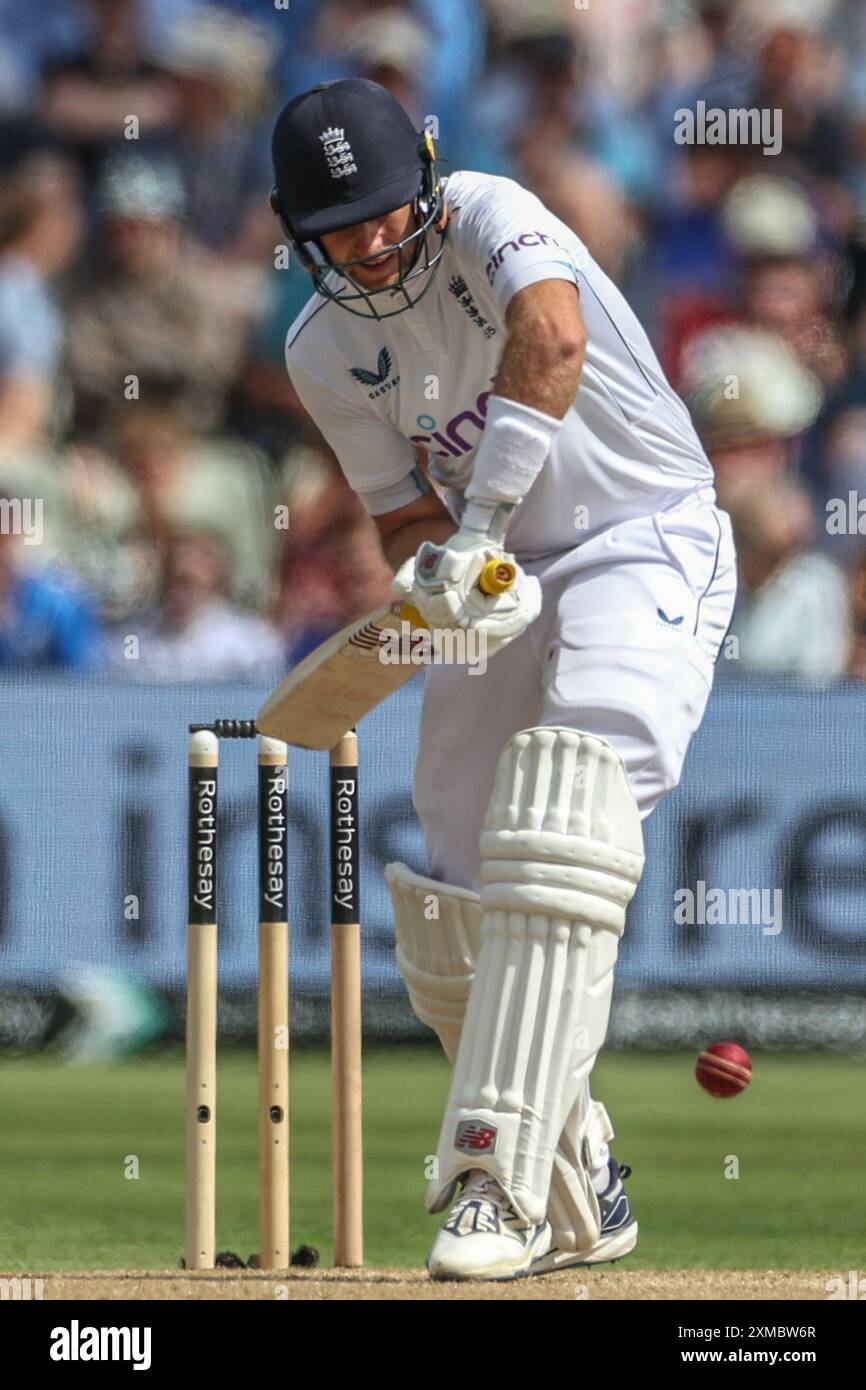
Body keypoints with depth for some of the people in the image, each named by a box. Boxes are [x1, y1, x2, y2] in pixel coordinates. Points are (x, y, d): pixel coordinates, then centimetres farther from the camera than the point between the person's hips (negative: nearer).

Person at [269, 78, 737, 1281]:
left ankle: (499, 1181, -35)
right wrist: (442, 575, -23)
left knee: (557, 836, -29)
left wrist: (475, 531, -43)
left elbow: (554, 339, -38)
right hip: (499, 588, 7)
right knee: (457, 915, 4)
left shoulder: (487, 219, -18)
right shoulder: (323, 351, 0)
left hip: (645, 539, -7)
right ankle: (578, 1196, 23)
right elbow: (405, 516, 2)